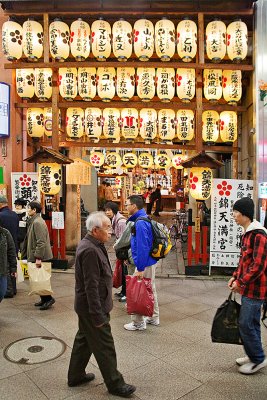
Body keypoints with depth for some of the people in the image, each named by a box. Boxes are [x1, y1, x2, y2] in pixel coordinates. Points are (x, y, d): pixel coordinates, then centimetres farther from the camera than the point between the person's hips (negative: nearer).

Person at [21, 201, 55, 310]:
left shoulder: (37, 222, -17)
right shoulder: (33, 221, 15)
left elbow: (41, 242, -23)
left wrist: (38, 257, -23)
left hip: (40, 257, -10)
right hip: (36, 256, 10)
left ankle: (48, 298, 6)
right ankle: (44, 299, 24)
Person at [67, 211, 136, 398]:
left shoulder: (91, 244, 5)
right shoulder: (90, 250, -27)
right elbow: (91, 286, -27)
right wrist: (97, 315, -22)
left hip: (86, 306, 10)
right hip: (92, 307, -10)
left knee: (84, 339, 23)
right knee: (104, 346, 5)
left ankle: (76, 375, 39)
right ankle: (115, 383, 22)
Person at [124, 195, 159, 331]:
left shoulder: (140, 223, -23)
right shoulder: (144, 219, 8)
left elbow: (142, 247, -26)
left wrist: (140, 269, -23)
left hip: (144, 263, -10)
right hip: (151, 261, 10)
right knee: (150, 289, 20)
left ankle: (138, 323, 16)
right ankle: (154, 318, 34)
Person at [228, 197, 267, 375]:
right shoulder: (247, 233, 10)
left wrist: (241, 282, -17)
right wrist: (235, 277, 9)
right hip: (248, 288, 9)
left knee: (246, 323, 0)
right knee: (251, 322, 18)